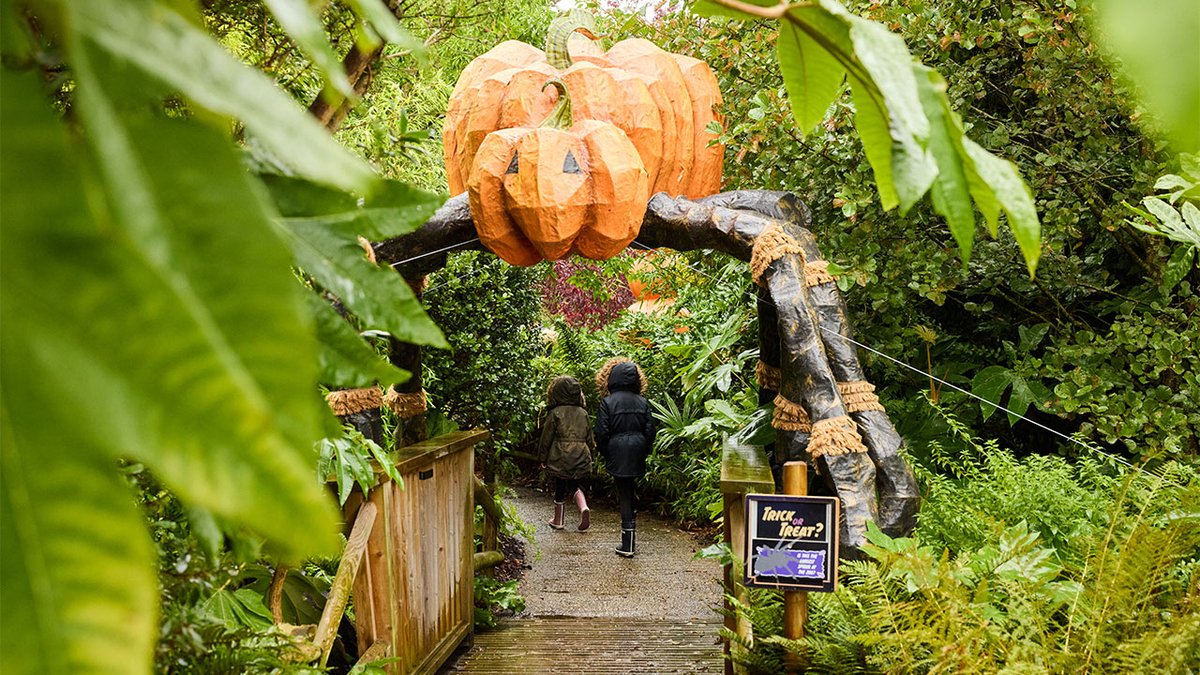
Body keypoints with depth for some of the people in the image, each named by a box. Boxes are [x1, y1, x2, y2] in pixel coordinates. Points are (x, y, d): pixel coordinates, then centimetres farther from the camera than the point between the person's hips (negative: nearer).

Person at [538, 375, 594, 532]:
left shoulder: (555, 413, -8)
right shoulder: (583, 413, 3)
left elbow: (546, 438, -4)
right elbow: (590, 438, 9)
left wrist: (543, 458, 5)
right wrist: (589, 453, 23)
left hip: (560, 458, -3)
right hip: (581, 458, 3)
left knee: (560, 489, 8)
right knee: (576, 485, 17)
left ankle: (558, 520, 20)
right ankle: (584, 508, -8)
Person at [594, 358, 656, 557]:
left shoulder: (608, 402, -8)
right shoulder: (642, 402, 3)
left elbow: (601, 433, -9)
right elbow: (650, 431, 2)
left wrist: (606, 456, 5)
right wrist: (643, 454, 13)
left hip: (617, 455, -4)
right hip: (637, 457, 4)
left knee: (624, 494, 1)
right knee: (629, 491, 18)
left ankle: (628, 545, 1)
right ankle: (631, 539, 20)